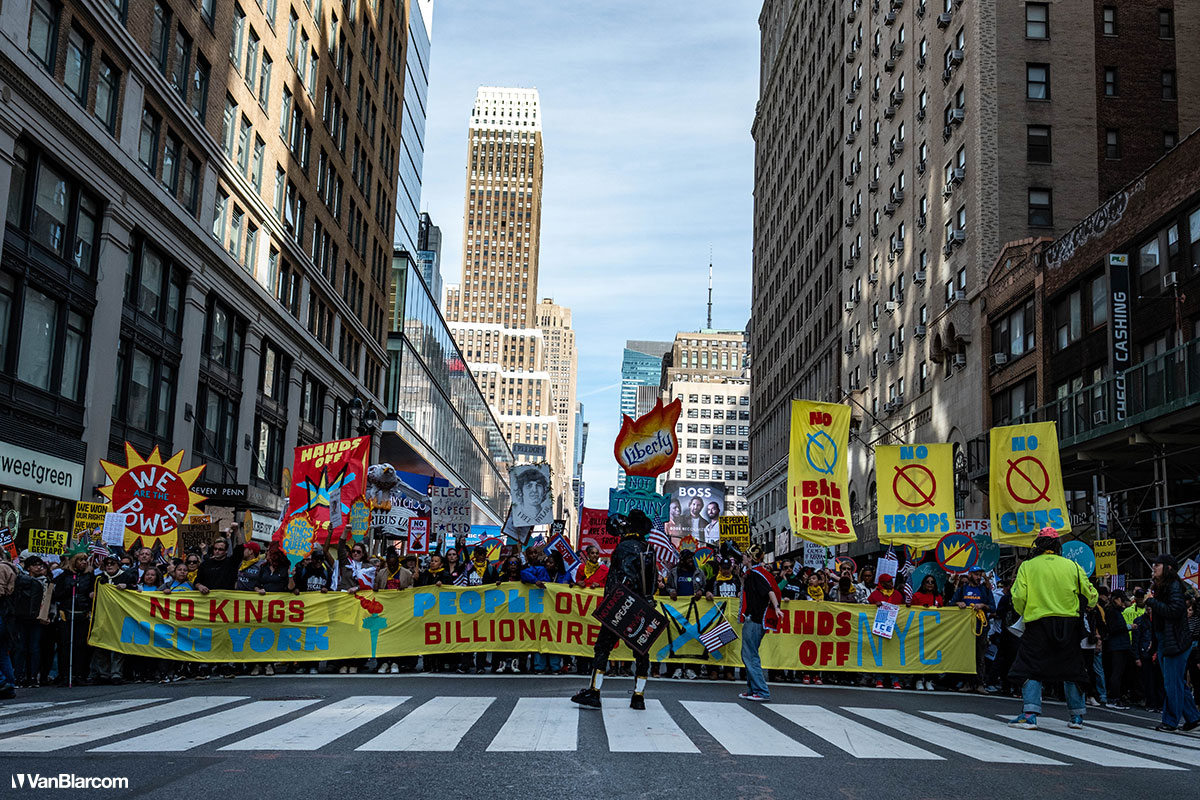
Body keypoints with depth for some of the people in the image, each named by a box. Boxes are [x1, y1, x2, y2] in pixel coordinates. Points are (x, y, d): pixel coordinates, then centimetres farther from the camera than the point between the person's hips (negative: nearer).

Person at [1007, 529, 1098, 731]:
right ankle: (1077, 716, 19)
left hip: (1038, 623, -2)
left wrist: (1023, 613, 14)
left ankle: (1030, 714, -13)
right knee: (1071, 669, 14)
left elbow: (1019, 597, -6)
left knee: (1032, 669, -1)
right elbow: (1090, 596, 9)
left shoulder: (1027, 567, -1)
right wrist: (1090, 604, 32)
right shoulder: (1072, 566, 5)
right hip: (1069, 624, 3)